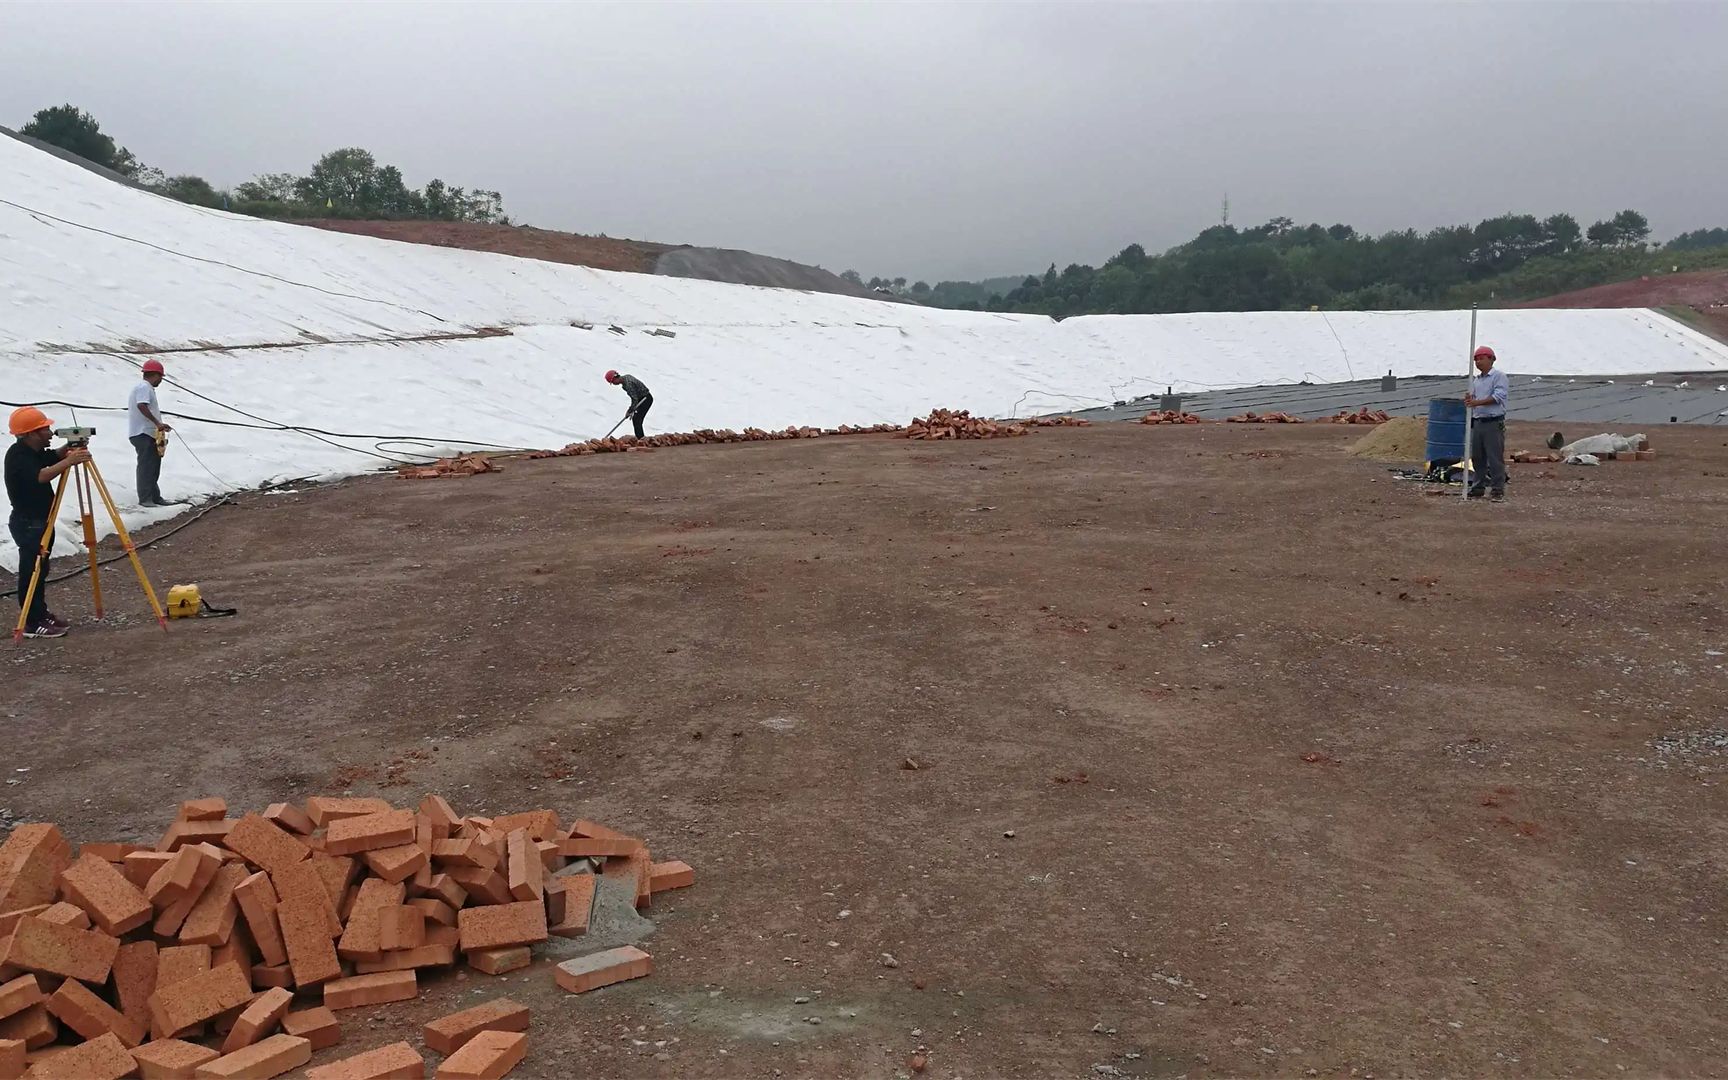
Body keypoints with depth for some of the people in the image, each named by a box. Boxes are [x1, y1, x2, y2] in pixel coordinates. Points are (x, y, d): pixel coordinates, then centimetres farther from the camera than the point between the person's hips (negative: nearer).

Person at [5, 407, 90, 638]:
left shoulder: (34, 452, 6)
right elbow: (40, 476, -36)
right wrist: (69, 461, -41)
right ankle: (32, 624, 1)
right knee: (31, 572, -4)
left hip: (41, 521, 10)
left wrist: (67, 449, 1)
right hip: (28, 524, -10)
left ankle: (41, 614, 29)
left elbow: (52, 457, 22)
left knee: (40, 570, 18)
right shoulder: (17, 456, -21)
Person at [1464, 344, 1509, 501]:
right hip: (1477, 422, 7)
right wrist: (1469, 399, -3)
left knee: (1495, 458, -6)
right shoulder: (1475, 379, 17)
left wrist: (1477, 402, -24)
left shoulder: (1499, 376, -5)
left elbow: (1498, 396, -17)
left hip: (1494, 423, -7)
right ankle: (1478, 487, 19)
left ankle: (1497, 489, -2)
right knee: (1477, 457, 10)